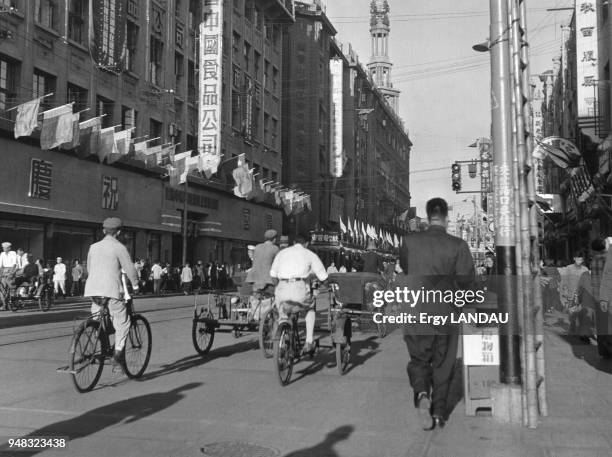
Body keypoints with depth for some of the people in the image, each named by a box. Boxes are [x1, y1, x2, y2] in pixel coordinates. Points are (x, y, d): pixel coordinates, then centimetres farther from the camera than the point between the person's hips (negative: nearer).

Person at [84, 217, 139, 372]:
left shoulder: (93, 247, 14)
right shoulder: (119, 247, -5)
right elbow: (130, 269, -6)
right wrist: (135, 285, 9)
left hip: (93, 289, 6)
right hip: (112, 289, -6)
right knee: (122, 323, 2)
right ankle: (118, 356, -5)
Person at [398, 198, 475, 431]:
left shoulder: (410, 242, -4)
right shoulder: (458, 245, -9)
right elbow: (467, 279, -9)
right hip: (446, 315, 0)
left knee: (419, 361, 15)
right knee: (442, 366, 15)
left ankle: (422, 394, -12)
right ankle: (439, 413, 20)